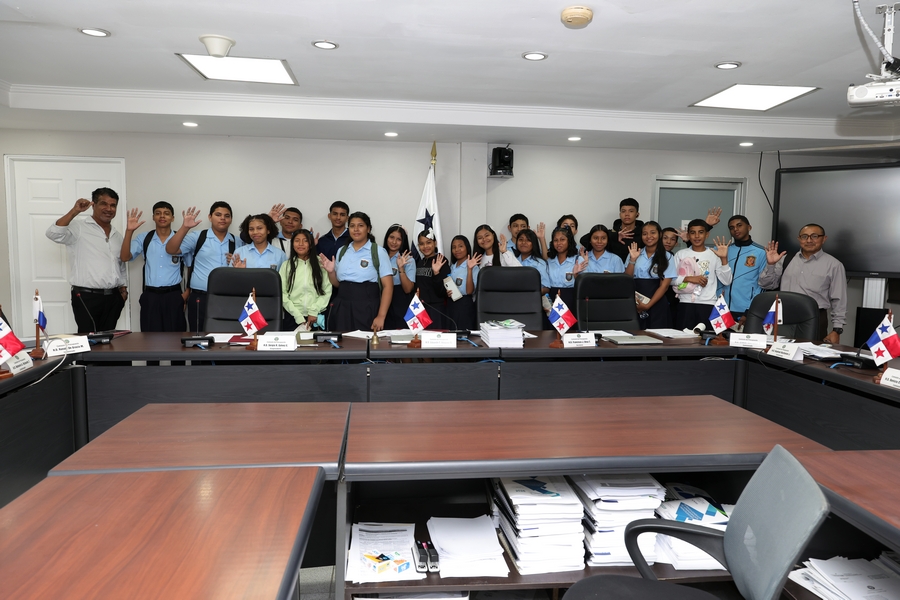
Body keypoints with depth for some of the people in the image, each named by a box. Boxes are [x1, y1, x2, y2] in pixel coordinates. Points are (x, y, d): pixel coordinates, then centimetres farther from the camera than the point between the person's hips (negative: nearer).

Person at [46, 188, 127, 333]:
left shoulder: (118, 236, 16)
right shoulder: (79, 228, -3)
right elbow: (53, 234, -22)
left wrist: (123, 288, 12)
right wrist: (75, 211, -24)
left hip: (113, 297, 6)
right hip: (86, 297, -6)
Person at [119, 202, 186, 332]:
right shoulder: (143, 239, 6)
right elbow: (124, 257, -4)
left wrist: (187, 293, -1)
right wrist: (129, 231, -14)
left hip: (173, 296, -1)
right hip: (150, 296, 1)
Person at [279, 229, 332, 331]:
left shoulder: (321, 263, 3)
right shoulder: (286, 265, 6)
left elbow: (327, 291, -2)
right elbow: (282, 294, 0)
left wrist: (314, 311, -10)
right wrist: (298, 316, -9)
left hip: (317, 317, 0)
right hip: (293, 317, 1)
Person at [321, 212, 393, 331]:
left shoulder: (378, 252, -4)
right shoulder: (342, 251, 11)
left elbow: (388, 286, -8)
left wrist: (381, 316, -15)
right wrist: (331, 271, -2)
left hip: (367, 308, -4)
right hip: (342, 308, 4)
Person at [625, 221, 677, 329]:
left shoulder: (667, 257, 2)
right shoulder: (634, 254, 10)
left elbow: (664, 286, -5)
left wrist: (648, 305, -13)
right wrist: (632, 260, -8)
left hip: (656, 303, -2)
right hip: (635, 304, 2)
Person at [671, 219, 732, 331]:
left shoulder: (714, 254, 5)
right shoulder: (681, 254, 7)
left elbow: (726, 281, -2)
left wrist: (724, 259, -11)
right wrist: (689, 278, -13)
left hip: (708, 305, 0)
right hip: (685, 304, 0)